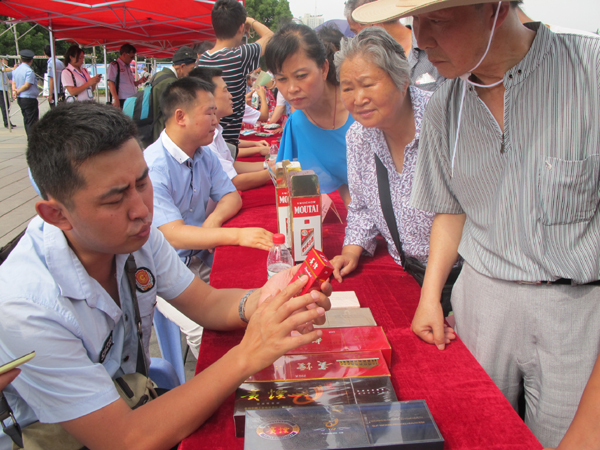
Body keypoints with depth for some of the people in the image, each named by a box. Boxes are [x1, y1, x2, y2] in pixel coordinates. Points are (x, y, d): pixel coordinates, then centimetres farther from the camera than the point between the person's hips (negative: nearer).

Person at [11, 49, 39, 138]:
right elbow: (27, 85, -18)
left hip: (20, 99, 9)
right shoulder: (29, 71, -14)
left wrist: (14, 90, -10)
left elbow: (13, 83, 7)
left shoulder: (15, 70, 12)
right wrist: (18, 91, -7)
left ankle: (29, 138, 22)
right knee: (32, 121, -6)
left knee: (26, 119, 16)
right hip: (29, 99, -9)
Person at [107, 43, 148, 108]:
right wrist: (116, 99, -18)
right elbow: (111, 83, -10)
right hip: (122, 101, -7)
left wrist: (139, 81, 5)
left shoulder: (128, 67, 20)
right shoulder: (114, 65, -2)